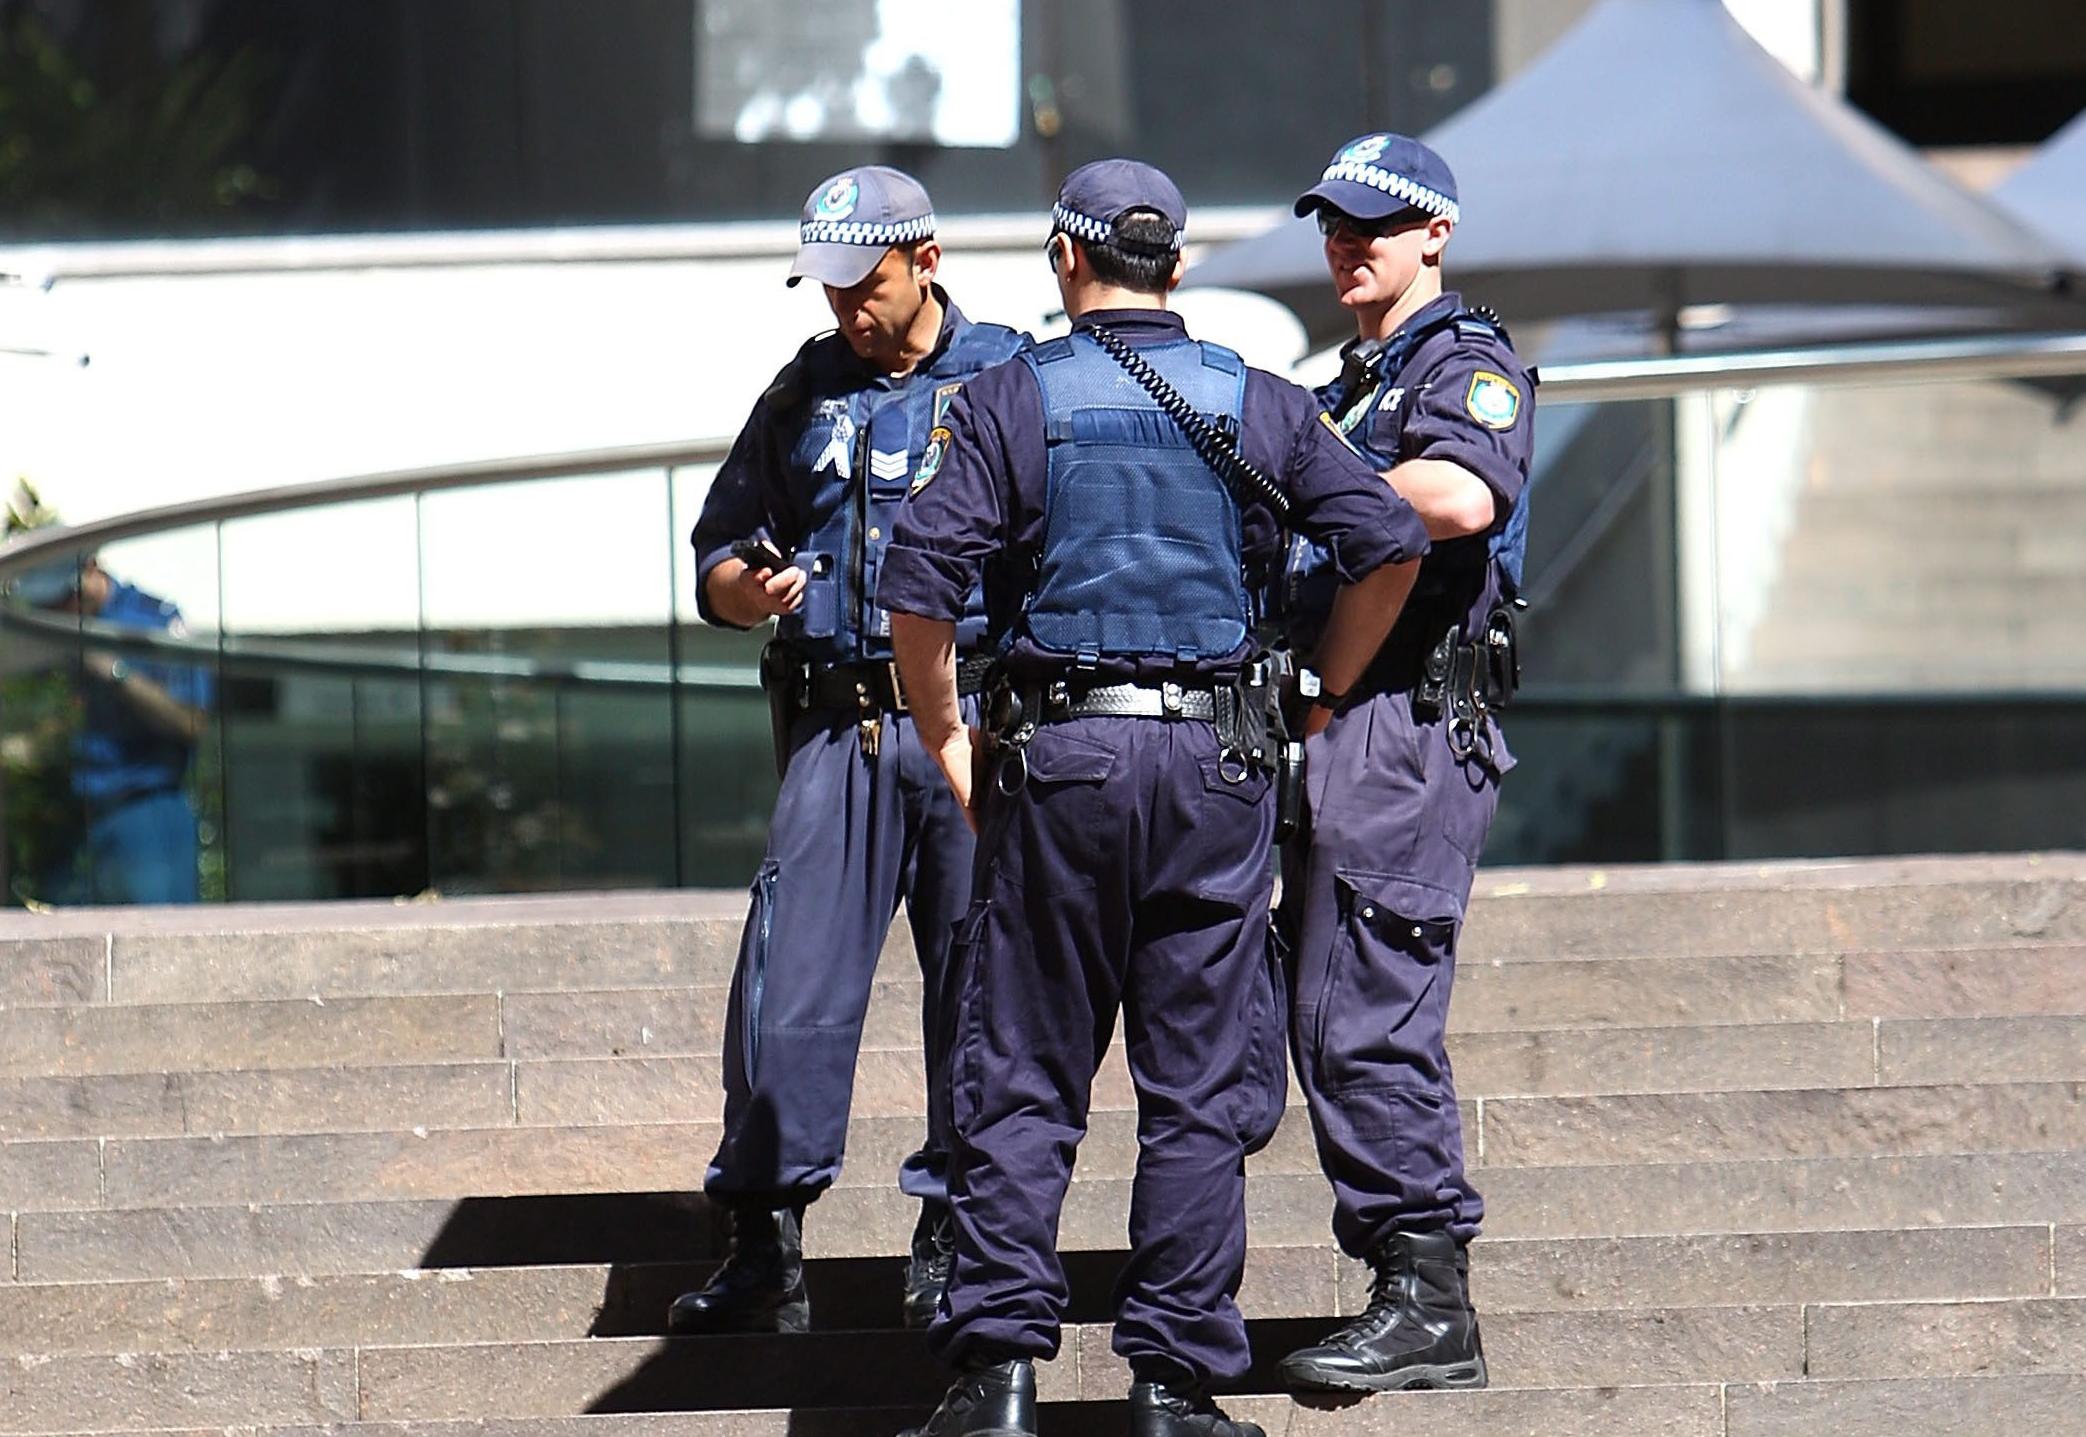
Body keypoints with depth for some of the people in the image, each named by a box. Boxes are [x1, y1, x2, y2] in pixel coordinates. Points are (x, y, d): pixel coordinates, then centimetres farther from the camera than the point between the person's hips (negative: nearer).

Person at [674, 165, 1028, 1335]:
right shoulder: (806, 393, 15)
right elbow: (720, 555, 19)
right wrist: (747, 587, -4)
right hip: (840, 724, 2)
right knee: (789, 989, -6)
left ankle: (956, 1248, 11)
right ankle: (765, 1248, 0)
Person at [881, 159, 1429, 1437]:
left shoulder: (1010, 400, 1)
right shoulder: (1258, 406, 7)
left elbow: (920, 590, -7)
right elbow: (1391, 542, 1)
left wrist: (952, 752, 5)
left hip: (1056, 755, -1)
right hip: (1216, 757, 1)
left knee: (1022, 1077, 5)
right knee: (1201, 1088, 4)